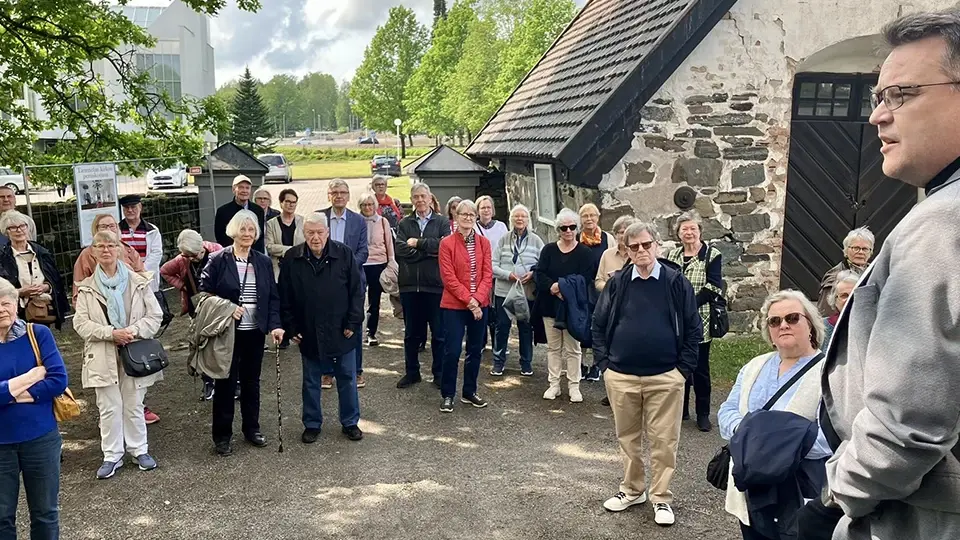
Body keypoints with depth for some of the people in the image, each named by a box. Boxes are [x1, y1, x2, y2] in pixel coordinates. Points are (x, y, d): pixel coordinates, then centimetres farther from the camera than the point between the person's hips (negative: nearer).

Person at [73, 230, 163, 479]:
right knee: (109, 408, 4)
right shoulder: (86, 288, 1)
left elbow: (155, 315, 0)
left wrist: (134, 331, -15)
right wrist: (111, 333, -16)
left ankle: (139, 450, 23)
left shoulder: (139, 282, 0)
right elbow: (80, 323, -3)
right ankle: (112, 456, 17)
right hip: (103, 356, 0)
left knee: (134, 406, 9)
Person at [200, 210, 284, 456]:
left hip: (255, 332, 4)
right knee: (226, 383, 4)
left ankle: (251, 428, 29)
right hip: (227, 332, -3)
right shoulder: (218, 260, -6)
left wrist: (274, 325, -7)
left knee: (252, 381, 15)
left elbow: (273, 297, 4)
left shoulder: (263, 262, 5)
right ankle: (222, 435, 16)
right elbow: (205, 292, -5)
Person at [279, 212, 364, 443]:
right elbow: (285, 298, 1)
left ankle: (350, 422, 27)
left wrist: (353, 323, -7)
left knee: (347, 379, 11)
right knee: (311, 382, 14)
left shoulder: (344, 254, -8)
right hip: (309, 334, 1)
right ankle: (312, 424, 29)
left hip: (341, 332, 0)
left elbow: (357, 291, -4)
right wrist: (291, 328, -2)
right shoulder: (292, 259, -5)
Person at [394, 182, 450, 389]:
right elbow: (400, 251, -6)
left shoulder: (442, 222, 4)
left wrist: (418, 243, -10)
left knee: (439, 333, 6)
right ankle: (411, 372, 23)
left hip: (435, 285, -2)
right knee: (411, 333, 12)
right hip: (409, 285, 2)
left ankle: (439, 373, 17)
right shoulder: (404, 223, 9)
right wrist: (429, 250, -12)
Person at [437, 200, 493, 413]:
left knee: (475, 350, 11)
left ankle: (469, 392, 25)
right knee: (452, 351, -3)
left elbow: (487, 274, 1)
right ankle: (447, 395, 11)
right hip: (454, 305, -4)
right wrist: (468, 300, -16)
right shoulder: (447, 243, -5)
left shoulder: (483, 242, 6)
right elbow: (449, 277, -11)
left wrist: (477, 298, -13)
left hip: (480, 305, 4)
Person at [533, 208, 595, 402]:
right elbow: (539, 274, -2)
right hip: (549, 305, 3)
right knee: (553, 347, 10)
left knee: (572, 348, 4)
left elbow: (585, 280, -10)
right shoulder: (548, 250, 5)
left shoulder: (585, 253, -2)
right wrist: (552, 286, -20)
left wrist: (564, 288, -20)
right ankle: (554, 384, 17)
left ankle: (574, 386, 12)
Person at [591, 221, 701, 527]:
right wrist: (604, 363, 2)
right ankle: (632, 490, 31)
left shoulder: (676, 281, -3)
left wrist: (684, 368, -3)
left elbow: (694, 328, 1)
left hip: (665, 378, -2)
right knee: (627, 437, 14)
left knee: (663, 441, 5)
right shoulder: (617, 283, 1)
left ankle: (661, 498, 19)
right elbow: (599, 324, 8)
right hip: (620, 377, 2)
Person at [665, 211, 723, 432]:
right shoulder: (672, 255, 11)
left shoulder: (712, 255, -3)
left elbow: (713, 288, -11)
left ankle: (703, 414, 14)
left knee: (700, 368, 2)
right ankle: (680, 409, 24)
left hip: (699, 322, -4)